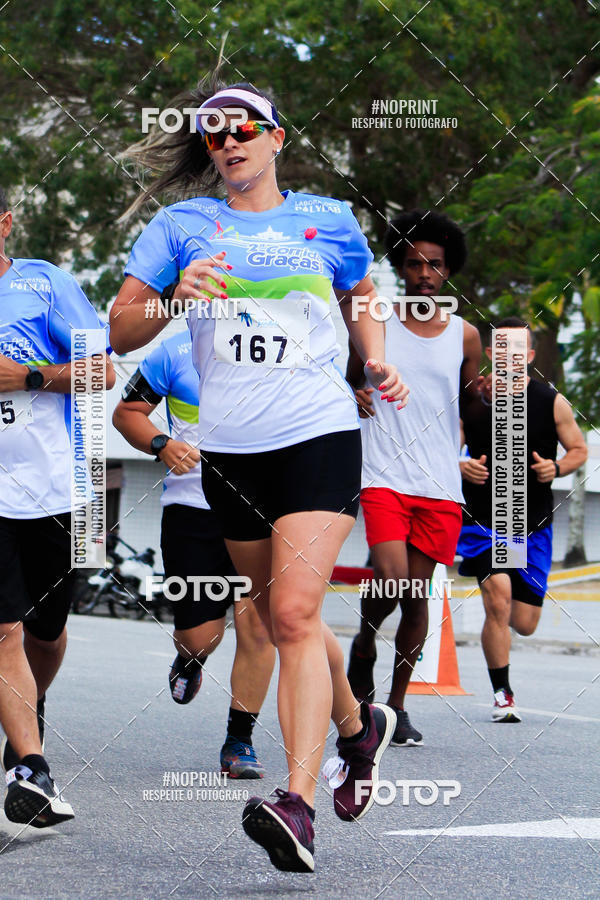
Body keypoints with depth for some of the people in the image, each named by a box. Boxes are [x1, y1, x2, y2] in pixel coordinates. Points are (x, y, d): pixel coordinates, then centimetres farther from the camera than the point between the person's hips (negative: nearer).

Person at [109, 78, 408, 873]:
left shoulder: (326, 220, 9)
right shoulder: (181, 226, 8)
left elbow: (362, 300, 26)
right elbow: (121, 331, 5)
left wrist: (378, 364, 8)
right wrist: (174, 297, -15)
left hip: (319, 435, -3)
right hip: (228, 450, 3)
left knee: (295, 613, -18)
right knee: (280, 619, 13)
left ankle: (298, 806, -26)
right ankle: (358, 727, 40)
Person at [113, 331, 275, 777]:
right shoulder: (175, 352, 1)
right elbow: (127, 411, 8)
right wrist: (162, 445, -11)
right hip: (192, 506, -1)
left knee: (258, 625, -9)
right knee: (200, 635, -2)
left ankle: (239, 741, 5)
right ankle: (189, 660, 39)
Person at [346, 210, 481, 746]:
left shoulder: (464, 335, 9)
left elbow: (471, 406, 16)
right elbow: (346, 382, 15)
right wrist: (352, 396, -8)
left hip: (441, 484, 2)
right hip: (384, 474, -2)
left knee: (418, 594, 3)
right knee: (391, 579, -19)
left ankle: (397, 704, 15)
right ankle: (364, 646, 12)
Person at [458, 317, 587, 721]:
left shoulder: (552, 402, -3)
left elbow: (579, 449, 8)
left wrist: (555, 468, -12)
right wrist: (461, 468, -17)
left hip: (535, 522, 2)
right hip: (483, 518, -2)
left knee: (524, 624, 5)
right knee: (498, 596, -21)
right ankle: (503, 694, -5)